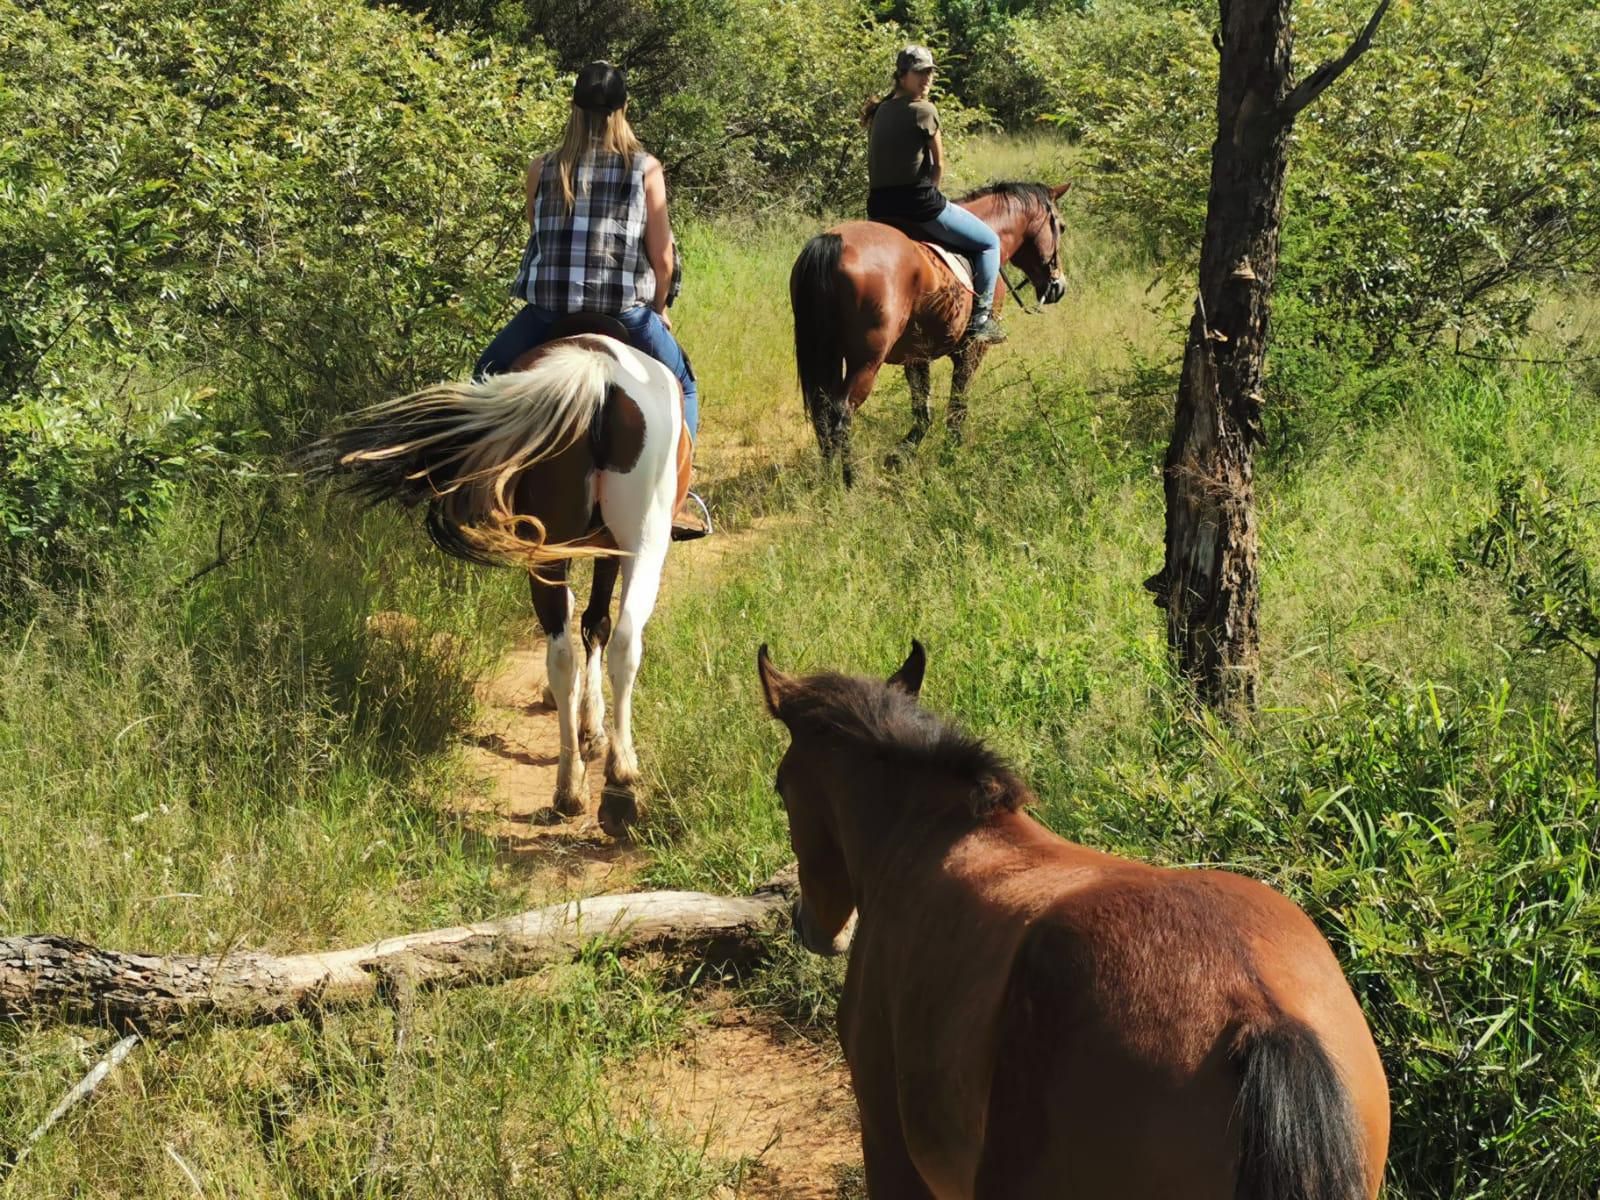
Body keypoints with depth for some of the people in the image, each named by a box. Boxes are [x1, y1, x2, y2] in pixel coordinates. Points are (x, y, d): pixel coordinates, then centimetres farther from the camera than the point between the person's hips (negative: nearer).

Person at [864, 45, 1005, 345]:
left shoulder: (881, 111, 13)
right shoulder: (923, 110, -10)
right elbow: (939, 165, -3)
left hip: (880, 208, 8)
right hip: (918, 203, -8)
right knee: (990, 242, 10)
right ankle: (980, 319, 2)